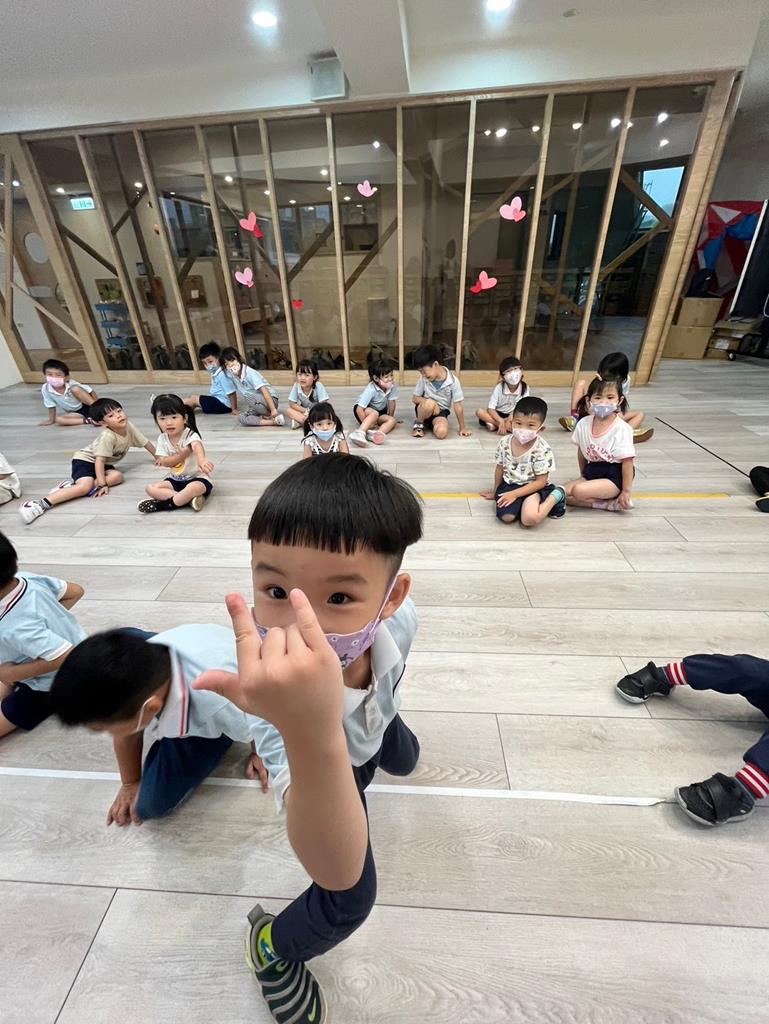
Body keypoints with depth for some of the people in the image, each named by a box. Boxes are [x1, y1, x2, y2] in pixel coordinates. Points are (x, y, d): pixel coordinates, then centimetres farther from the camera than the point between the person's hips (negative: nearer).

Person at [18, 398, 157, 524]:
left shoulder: (129, 426, -8)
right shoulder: (108, 436, -27)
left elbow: (146, 443, 7)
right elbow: (99, 460, -30)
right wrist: (102, 485, -32)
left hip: (105, 463, 7)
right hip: (84, 460, -7)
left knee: (117, 476, -25)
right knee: (85, 486, -32)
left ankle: (73, 485, -23)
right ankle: (41, 503, -35)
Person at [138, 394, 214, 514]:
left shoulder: (190, 435, -18)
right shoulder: (162, 439, 0)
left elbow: (197, 446, -43)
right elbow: (164, 462, -6)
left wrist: (201, 459, -68)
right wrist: (183, 454, -24)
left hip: (197, 478, -6)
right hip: (176, 480, 7)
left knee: (194, 488, -39)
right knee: (150, 488, -12)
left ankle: (166, 504, -16)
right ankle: (189, 499, -26)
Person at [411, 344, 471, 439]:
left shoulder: (453, 381, -17)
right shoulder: (423, 379, -11)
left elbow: (458, 405, -13)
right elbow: (415, 398, -4)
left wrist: (462, 427, -8)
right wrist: (432, 403, -23)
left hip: (441, 411, -1)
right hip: (425, 410, 1)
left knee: (441, 432, -32)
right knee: (430, 403, -37)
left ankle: (431, 423, 4)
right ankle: (419, 424, -6)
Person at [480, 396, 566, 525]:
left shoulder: (543, 450, -19)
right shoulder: (504, 443, -7)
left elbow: (540, 482, -15)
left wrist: (515, 494, -20)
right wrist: (496, 492, 19)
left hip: (534, 488, -3)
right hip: (510, 484, 3)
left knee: (529, 519, -26)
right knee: (506, 517, -23)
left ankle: (556, 495, 0)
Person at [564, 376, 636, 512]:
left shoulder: (621, 429, -17)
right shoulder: (583, 424, -2)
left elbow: (627, 461, -15)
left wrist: (626, 491, -13)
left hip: (614, 477, -6)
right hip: (592, 471, 7)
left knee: (579, 491, -29)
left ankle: (615, 501, -9)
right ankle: (610, 503, -8)